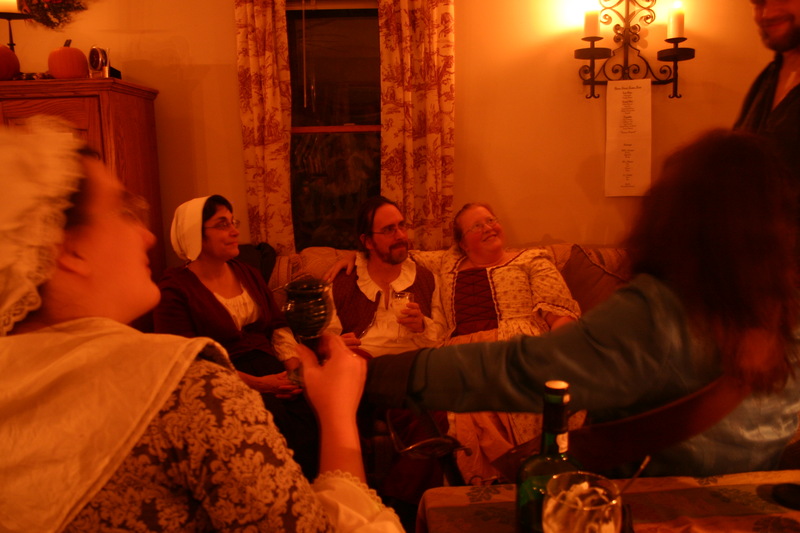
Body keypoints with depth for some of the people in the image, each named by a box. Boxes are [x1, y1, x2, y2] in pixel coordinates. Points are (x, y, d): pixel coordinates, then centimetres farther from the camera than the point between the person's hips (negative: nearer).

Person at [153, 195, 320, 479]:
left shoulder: (248, 274, 19)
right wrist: (256, 383, -17)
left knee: (316, 410, -26)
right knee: (277, 416, -33)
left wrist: (295, 367, -4)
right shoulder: (175, 290, -2)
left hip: (270, 369, 5)